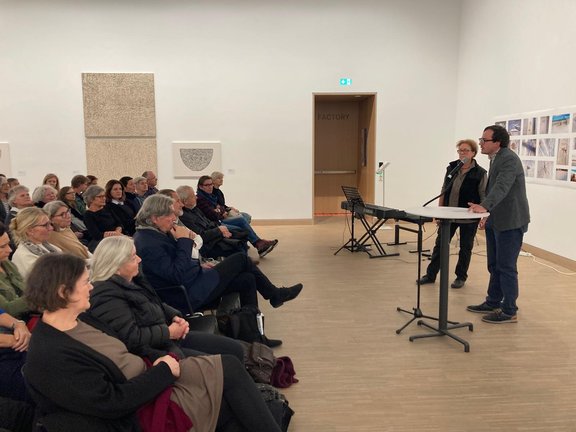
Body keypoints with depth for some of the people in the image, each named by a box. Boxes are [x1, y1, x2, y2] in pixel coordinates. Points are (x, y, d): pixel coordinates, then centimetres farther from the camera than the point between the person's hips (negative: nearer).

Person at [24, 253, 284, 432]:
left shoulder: (80, 319, 5)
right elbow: (112, 402, -24)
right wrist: (163, 371, -16)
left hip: (148, 381, 9)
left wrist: (158, 360, 0)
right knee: (230, 370, -10)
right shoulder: (49, 356, -24)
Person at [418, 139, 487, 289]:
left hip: (468, 218, -4)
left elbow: (484, 197, -8)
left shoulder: (480, 173, -9)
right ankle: (431, 274, 18)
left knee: (465, 248, 9)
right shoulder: (451, 167, 4)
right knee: (439, 244, 8)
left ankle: (461, 277, 23)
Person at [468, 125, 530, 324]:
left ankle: (509, 311, 8)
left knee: (506, 267, -2)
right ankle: (493, 303, 28)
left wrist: (484, 206, -46)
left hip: (510, 222, -10)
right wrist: (487, 214, 22)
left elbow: (501, 186, -32)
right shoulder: (496, 158, 13)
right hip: (496, 221, 10)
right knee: (494, 266, 16)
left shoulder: (509, 159, -17)